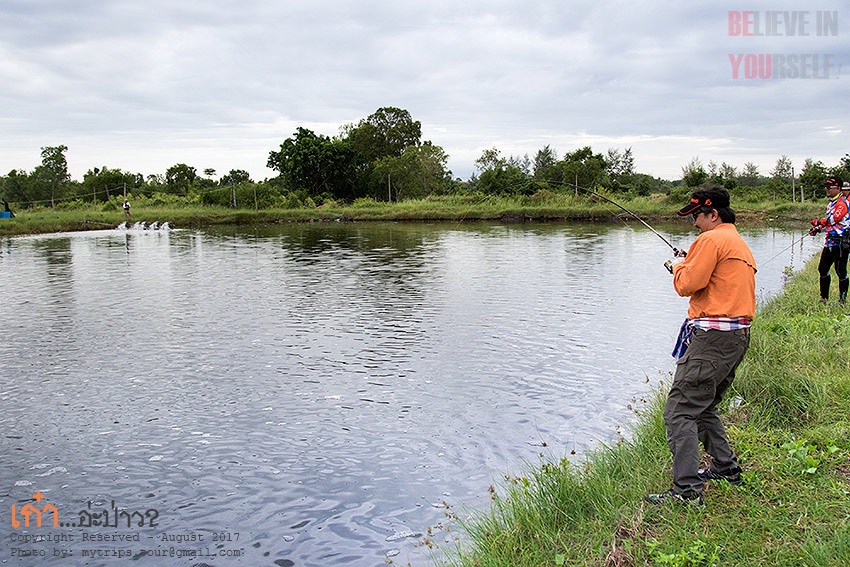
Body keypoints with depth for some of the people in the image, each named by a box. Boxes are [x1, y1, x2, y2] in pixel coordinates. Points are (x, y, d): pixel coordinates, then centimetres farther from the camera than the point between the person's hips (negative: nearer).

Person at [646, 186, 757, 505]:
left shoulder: (712, 240, -9)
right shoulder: (741, 244, 22)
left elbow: (687, 285, -13)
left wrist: (679, 268, 7)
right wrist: (691, 268, 20)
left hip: (714, 336, -10)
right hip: (739, 335, 11)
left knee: (680, 411, -11)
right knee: (702, 406, 24)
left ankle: (687, 491, -14)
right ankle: (726, 468, 30)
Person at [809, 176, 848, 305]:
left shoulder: (842, 203, -11)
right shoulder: (831, 204, 19)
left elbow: (834, 219, -21)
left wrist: (818, 222, -10)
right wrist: (818, 229, 11)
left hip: (840, 242, -10)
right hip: (830, 241, 10)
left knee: (840, 271, -4)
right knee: (822, 268, 10)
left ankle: (843, 300, 3)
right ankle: (824, 298, 20)